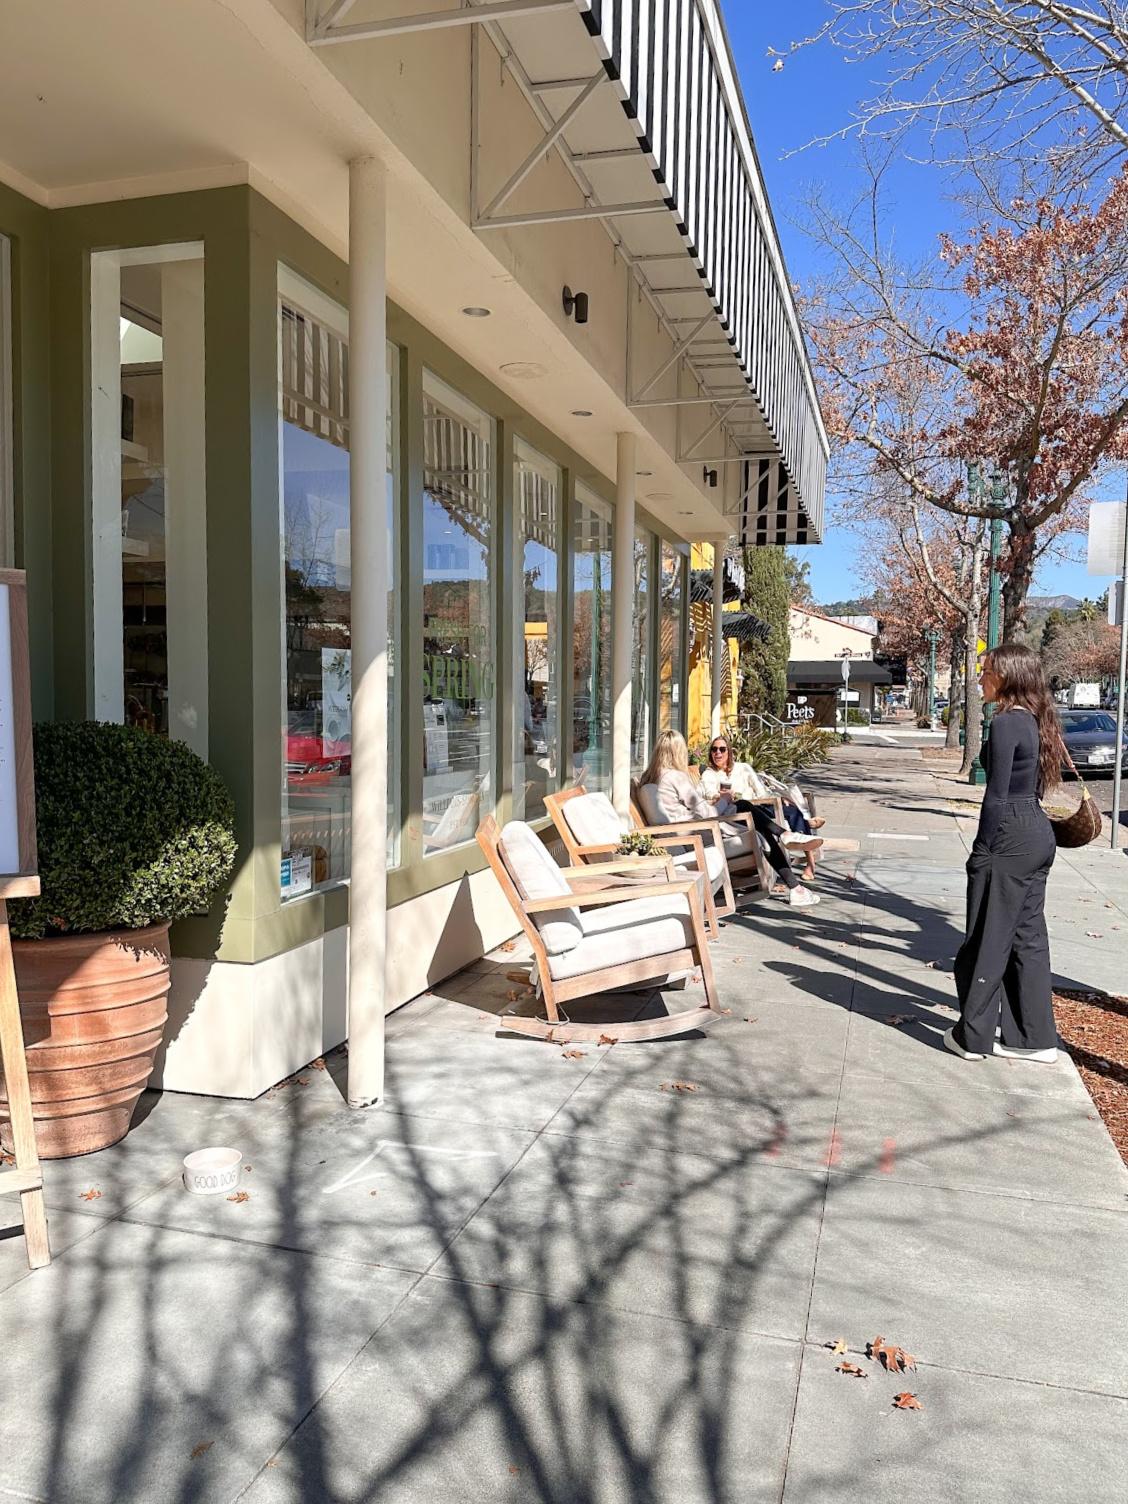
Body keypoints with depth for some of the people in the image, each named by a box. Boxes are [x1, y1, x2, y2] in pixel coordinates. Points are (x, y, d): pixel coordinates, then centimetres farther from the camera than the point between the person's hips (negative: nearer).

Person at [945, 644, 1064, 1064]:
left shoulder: (1006, 724, -16)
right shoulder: (1035, 721, 12)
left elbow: (997, 795, -18)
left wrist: (981, 853, -14)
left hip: (1011, 838, -9)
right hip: (1039, 834, 9)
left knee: (989, 939, 0)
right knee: (1028, 937, 13)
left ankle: (973, 1036, 10)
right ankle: (1034, 1037, 20)